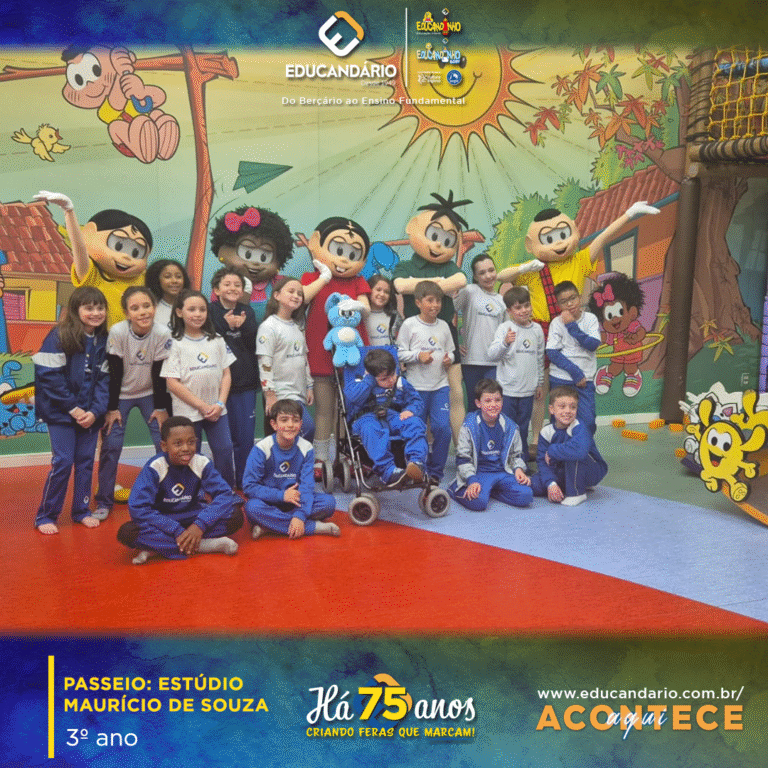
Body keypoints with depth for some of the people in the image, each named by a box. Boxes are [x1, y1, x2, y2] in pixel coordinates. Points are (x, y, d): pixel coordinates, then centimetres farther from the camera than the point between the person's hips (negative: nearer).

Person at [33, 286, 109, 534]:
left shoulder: (103, 341, 3)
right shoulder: (59, 337, -11)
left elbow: (104, 379, 3)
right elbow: (49, 376, -14)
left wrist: (95, 411, -9)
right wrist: (72, 408, -15)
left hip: (90, 414, 5)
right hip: (61, 412, -4)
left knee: (86, 461, 9)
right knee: (63, 462, -5)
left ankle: (81, 510, 25)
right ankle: (45, 515, 11)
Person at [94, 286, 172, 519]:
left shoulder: (163, 334, -19)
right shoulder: (117, 332, -22)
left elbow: (159, 373, -11)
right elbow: (114, 373, -16)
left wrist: (161, 407, -7)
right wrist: (112, 408, -12)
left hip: (150, 394, 1)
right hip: (121, 394, -1)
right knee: (111, 444, -6)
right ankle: (104, 502, 7)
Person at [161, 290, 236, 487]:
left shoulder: (216, 341, 9)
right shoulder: (175, 344, -4)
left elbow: (226, 374, 8)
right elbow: (173, 383, -9)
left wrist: (220, 404, -6)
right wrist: (202, 406, -11)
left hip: (217, 410, 3)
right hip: (188, 412, -3)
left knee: (224, 451, -1)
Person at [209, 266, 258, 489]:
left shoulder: (247, 312, 9)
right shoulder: (210, 311, -1)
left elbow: (256, 344, -1)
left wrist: (243, 326, -16)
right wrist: (226, 325, -18)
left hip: (245, 382, 3)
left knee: (246, 437, 6)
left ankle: (245, 482, 20)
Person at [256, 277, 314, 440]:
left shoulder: (298, 327, 16)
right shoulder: (269, 327, -8)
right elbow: (264, 364, -13)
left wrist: (309, 386, 16)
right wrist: (270, 395, -16)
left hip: (299, 394, 7)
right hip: (281, 395, -7)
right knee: (307, 426, -19)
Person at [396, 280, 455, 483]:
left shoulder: (443, 326, 9)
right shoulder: (409, 325, -3)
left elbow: (450, 351, 17)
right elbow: (399, 353, -3)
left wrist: (449, 359, -4)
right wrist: (418, 356, -17)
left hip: (440, 385, 3)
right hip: (416, 386, -3)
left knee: (443, 428, -7)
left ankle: (435, 471, 9)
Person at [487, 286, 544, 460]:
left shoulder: (537, 329, 7)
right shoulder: (504, 328, -8)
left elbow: (540, 358, 16)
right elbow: (492, 355, -20)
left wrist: (540, 383, 19)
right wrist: (505, 343, -38)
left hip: (528, 390, 4)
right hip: (507, 389, -4)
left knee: (523, 428, 13)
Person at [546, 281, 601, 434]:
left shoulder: (590, 318, 3)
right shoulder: (557, 322, -1)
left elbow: (593, 344, -11)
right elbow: (552, 353, -8)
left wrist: (572, 326, -14)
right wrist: (575, 371, -13)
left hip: (584, 379, 1)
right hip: (560, 379, -1)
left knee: (588, 422, -5)